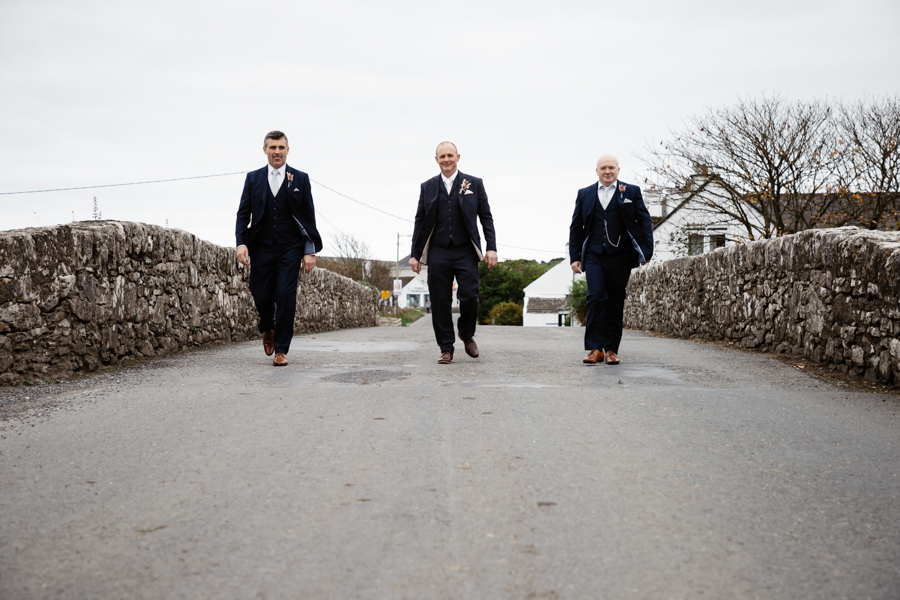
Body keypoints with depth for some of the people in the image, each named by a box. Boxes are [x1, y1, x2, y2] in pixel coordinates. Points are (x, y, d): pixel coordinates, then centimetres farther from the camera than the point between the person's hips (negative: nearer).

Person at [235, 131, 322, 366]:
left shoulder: (300, 179, 5)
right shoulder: (253, 178, 9)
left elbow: (309, 217, 4)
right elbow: (243, 213, 6)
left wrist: (310, 251, -3)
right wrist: (241, 243, -10)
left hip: (290, 248, -1)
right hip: (262, 248, 2)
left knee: (286, 296, -9)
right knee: (262, 297, 2)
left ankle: (281, 349, 0)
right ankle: (268, 330, 34)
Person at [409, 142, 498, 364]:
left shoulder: (474, 184, 8)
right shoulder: (427, 187, 11)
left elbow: (486, 218, 6)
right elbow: (420, 222, 12)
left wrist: (491, 248, -4)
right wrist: (414, 254, 6)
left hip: (465, 252, -1)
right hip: (438, 252, 1)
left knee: (469, 297, -10)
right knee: (440, 302, 0)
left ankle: (467, 334, 19)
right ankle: (446, 349, 9)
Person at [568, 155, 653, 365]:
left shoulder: (632, 192, 8)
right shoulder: (584, 194, 13)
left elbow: (645, 222, 6)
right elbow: (576, 227, 15)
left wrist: (646, 251, -3)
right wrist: (574, 257, 7)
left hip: (620, 257, 0)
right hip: (594, 256, 0)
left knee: (615, 302, 3)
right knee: (596, 297, -14)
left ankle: (611, 349, 11)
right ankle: (595, 348, -12)